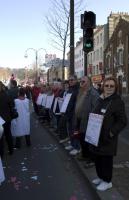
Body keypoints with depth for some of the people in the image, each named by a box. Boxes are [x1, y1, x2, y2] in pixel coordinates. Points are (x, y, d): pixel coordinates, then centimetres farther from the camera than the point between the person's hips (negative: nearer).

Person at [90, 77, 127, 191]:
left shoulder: (118, 101, -12)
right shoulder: (100, 100, 10)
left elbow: (122, 121, -14)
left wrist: (112, 132, -19)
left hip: (107, 138, -7)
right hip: (96, 136, 7)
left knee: (106, 159, 4)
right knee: (97, 157, 16)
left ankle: (107, 181, 22)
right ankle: (100, 177, 35)